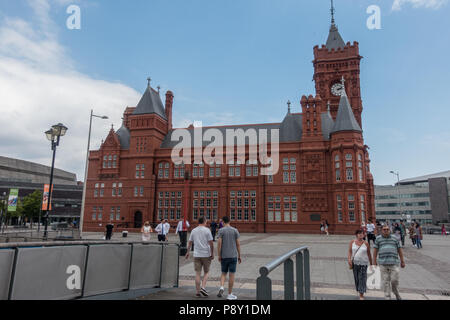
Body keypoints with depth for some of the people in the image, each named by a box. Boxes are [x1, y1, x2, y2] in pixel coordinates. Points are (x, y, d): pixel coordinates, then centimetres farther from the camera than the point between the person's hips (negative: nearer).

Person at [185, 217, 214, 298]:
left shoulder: (193, 231, 5)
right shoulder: (207, 230, -6)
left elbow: (190, 243, 11)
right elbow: (211, 243, -8)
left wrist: (188, 252, 22)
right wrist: (212, 254, 0)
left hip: (196, 255, 3)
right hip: (206, 254, -3)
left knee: (198, 273, 7)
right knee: (206, 272, 12)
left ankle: (198, 292, 9)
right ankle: (203, 287, -4)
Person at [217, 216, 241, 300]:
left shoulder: (221, 230, -3)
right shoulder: (235, 230, 1)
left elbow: (219, 243, -9)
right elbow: (238, 244, 1)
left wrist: (219, 255, -3)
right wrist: (239, 256, 7)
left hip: (224, 256, 0)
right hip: (233, 256, 0)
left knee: (224, 273, 16)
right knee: (231, 274, 5)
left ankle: (221, 287, -6)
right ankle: (230, 294, 9)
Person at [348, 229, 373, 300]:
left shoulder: (366, 243, 0)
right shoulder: (352, 242, 4)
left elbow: (369, 254, 6)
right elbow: (350, 251, 1)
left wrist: (371, 264, 8)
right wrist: (349, 259, -13)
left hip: (363, 263, -2)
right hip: (355, 263, 2)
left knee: (362, 278, -6)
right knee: (356, 278, 9)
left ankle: (361, 295, -3)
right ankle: (359, 291, 31)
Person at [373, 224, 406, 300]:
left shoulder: (395, 238, 8)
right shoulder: (378, 239, 6)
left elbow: (400, 250, 11)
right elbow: (375, 250, 7)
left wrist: (402, 261, 10)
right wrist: (374, 261, 5)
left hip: (394, 263, 0)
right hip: (383, 264, 0)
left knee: (394, 280, 0)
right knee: (385, 282, 4)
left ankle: (397, 294, 27)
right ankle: (387, 297, 15)